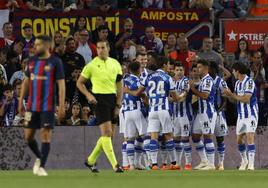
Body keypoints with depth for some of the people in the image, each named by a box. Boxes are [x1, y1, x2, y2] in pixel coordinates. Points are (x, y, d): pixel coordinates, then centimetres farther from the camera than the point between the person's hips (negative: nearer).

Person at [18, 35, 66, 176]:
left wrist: (61, 106, -14)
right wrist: (21, 101, 12)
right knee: (28, 135, 6)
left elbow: (61, 84, -8)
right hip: (32, 105, 5)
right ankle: (39, 158, 29)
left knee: (46, 135, -7)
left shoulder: (55, 62, -6)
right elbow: (26, 82, 16)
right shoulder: (32, 61, 9)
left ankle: (41, 166, -3)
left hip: (48, 106, -5)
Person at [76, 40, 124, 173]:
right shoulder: (92, 65, -2)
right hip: (99, 99, -5)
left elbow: (119, 86, 12)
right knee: (106, 132, -14)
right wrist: (88, 95, -11)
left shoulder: (115, 64, 9)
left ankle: (91, 160, 25)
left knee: (108, 134, 9)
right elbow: (79, 83, 5)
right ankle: (115, 165, -16)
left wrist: (118, 105, 5)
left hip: (112, 99, 5)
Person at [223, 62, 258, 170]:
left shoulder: (249, 82, -15)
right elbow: (235, 100, 16)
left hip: (251, 115, -8)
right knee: (239, 140, 13)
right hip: (241, 116, 8)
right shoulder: (237, 83, 11)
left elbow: (246, 99, -24)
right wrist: (229, 95, -5)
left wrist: (232, 94, -17)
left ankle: (251, 164, -20)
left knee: (250, 137, -17)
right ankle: (244, 161, 31)